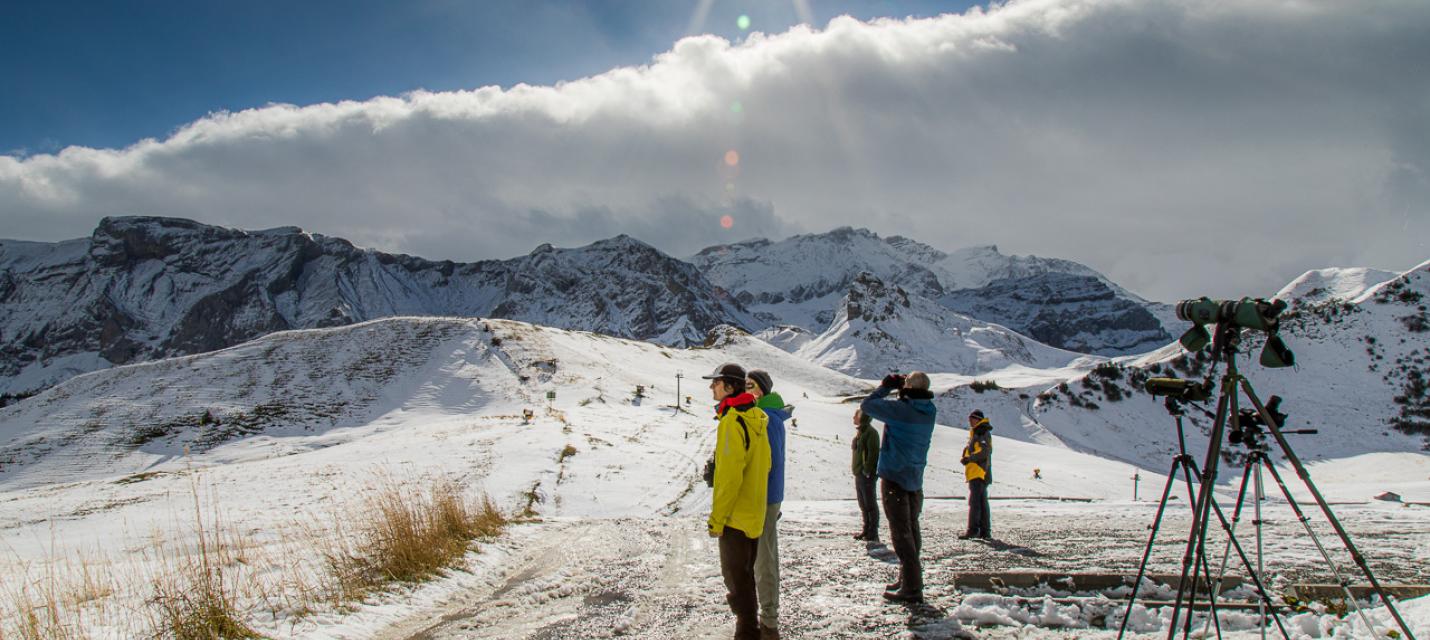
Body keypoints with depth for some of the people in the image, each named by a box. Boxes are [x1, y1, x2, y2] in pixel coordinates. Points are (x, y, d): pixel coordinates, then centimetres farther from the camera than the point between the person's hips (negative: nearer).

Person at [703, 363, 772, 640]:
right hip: (754, 513, 9)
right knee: (744, 574, 20)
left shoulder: (732, 421, -20)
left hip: (735, 516, -9)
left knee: (736, 577, 1)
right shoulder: (755, 417, 9)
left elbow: (729, 476, -23)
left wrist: (716, 518, -17)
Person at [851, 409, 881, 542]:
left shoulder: (870, 432, -14)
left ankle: (873, 533, 3)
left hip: (867, 475, -10)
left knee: (870, 504, -3)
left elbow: (873, 454, -20)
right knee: (863, 505, 15)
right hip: (859, 475, 10)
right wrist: (857, 471, 16)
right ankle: (866, 530, 23)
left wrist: (867, 471, -22)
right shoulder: (860, 432, 15)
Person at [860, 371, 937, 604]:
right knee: (911, 529, 17)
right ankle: (909, 578, 29)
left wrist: (886, 386, 1)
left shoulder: (900, 409, -20)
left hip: (895, 477, -7)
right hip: (915, 478, 7)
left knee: (901, 532, -4)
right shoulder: (929, 412, -1)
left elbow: (866, 405, -11)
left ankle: (912, 587, -5)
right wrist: (900, 388, 8)